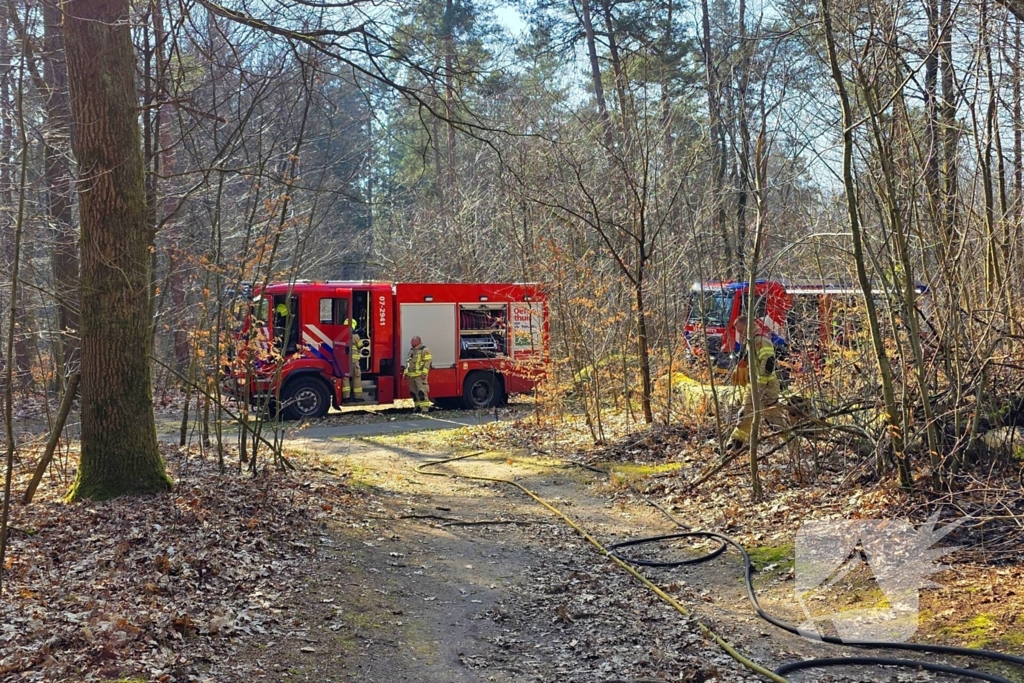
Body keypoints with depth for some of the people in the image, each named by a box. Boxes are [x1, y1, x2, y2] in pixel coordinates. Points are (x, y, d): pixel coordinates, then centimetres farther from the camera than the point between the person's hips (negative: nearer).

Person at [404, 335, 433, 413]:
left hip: (420, 375, -8)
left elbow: (427, 362, -12)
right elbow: (408, 362, 24)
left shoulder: (424, 350, -5)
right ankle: (418, 407, 20)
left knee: (422, 392, -13)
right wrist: (406, 372, 17)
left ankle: (425, 408, -15)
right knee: (414, 392, 11)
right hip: (411, 375, 8)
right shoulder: (411, 351, 19)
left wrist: (424, 373, -19)